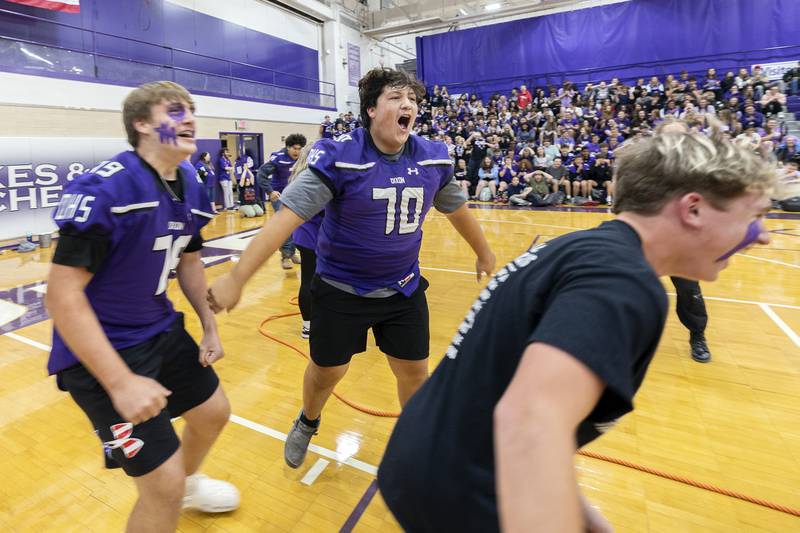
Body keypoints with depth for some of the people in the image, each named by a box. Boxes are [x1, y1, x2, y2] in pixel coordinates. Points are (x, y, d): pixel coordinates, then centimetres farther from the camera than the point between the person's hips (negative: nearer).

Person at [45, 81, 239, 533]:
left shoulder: (191, 188, 0)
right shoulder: (104, 189, -24)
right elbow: (62, 294, -24)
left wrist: (210, 327, 8)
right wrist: (121, 382, -27)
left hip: (163, 331, 8)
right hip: (103, 352, -8)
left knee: (214, 413, 23)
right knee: (164, 487, -4)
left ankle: (188, 484, 54)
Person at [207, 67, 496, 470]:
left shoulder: (433, 158, -5)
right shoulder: (338, 157, -20)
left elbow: (457, 208, 11)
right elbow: (287, 217, -23)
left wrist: (484, 253, 23)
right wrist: (236, 278, -27)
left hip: (404, 289, 4)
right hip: (341, 289, -3)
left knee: (415, 372, 11)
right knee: (326, 372, 14)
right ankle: (307, 424, 49)